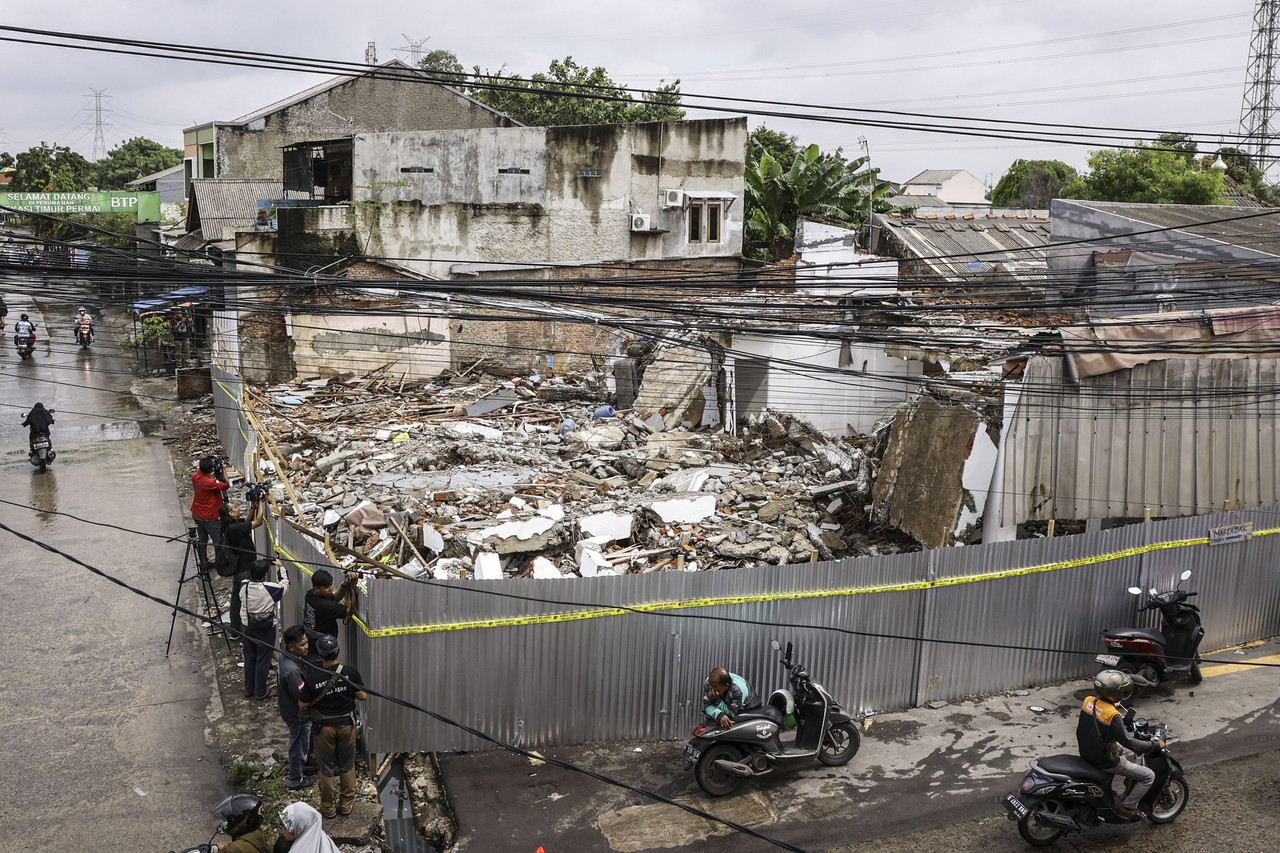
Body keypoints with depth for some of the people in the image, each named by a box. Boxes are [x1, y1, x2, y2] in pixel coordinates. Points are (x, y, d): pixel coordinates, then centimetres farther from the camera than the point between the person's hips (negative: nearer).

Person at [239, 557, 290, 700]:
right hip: (266, 631, -4)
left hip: (248, 628, 4)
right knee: (263, 660, 8)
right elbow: (284, 582, -4)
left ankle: (248, 689, 32)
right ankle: (260, 692, 18)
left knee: (249, 658, 19)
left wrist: (256, 569, 12)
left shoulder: (244, 586, -11)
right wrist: (281, 567, 11)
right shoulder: (270, 589, -23)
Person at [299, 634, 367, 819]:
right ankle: (346, 804, 29)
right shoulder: (350, 672, -16)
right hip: (346, 725, 1)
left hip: (324, 727, -1)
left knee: (326, 769, 15)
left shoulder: (313, 677, -19)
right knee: (347, 766, 19)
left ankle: (328, 808, 27)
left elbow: (302, 705, -10)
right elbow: (363, 696, -9)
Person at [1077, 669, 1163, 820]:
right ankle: (1127, 807, 7)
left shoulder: (1088, 701, -6)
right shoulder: (1112, 715, -29)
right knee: (1148, 776, 2)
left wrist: (1123, 721, 21)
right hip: (1105, 761, -8)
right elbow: (1130, 743, -26)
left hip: (1085, 753, 8)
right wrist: (1156, 744, -13)